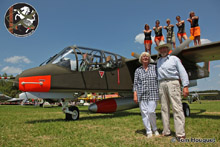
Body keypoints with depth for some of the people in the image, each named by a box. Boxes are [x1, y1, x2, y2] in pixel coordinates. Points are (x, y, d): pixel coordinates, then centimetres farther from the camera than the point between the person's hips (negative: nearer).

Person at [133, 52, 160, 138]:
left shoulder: (154, 67, 7)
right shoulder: (138, 70, 9)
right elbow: (135, 83, 6)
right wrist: (135, 95, -2)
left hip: (152, 93, -1)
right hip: (141, 94, 1)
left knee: (151, 112, -9)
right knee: (144, 112, 0)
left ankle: (155, 129, 17)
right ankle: (148, 131, 13)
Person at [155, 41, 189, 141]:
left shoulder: (174, 58, 8)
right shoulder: (158, 61, 20)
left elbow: (182, 72, 0)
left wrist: (185, 86, -9)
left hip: (172, 83, -4)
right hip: (162, 85, 5)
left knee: (177, 108, -9)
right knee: (164, 108, 5)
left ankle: (180, 133, -8)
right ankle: (166, 131, 12)